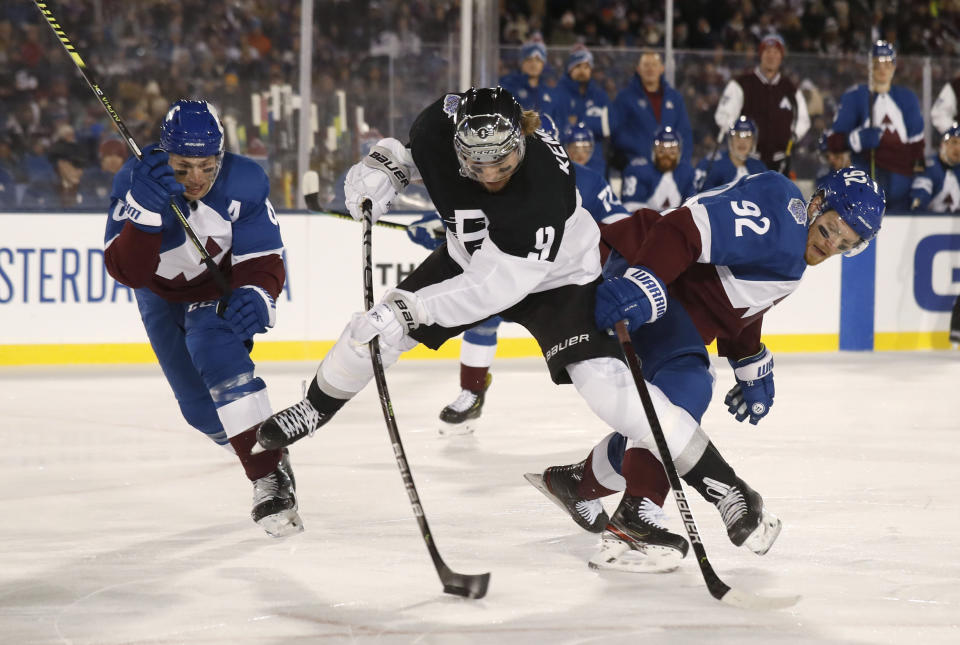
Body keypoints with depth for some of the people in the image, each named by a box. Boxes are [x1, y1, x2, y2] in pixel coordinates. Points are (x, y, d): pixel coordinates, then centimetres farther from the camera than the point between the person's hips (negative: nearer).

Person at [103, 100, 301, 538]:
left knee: (213, 347, -34)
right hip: (163, 296, 3)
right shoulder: (136, 181, -29)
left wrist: (256, 295, -45)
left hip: (221, 288, -3)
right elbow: (127, 271, -37)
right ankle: (268, 463, 33)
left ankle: (270, 477, -34)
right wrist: (146, 210, -54)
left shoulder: (244, 183, -28)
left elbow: (263, 260, -22)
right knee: (201, 410, 2)